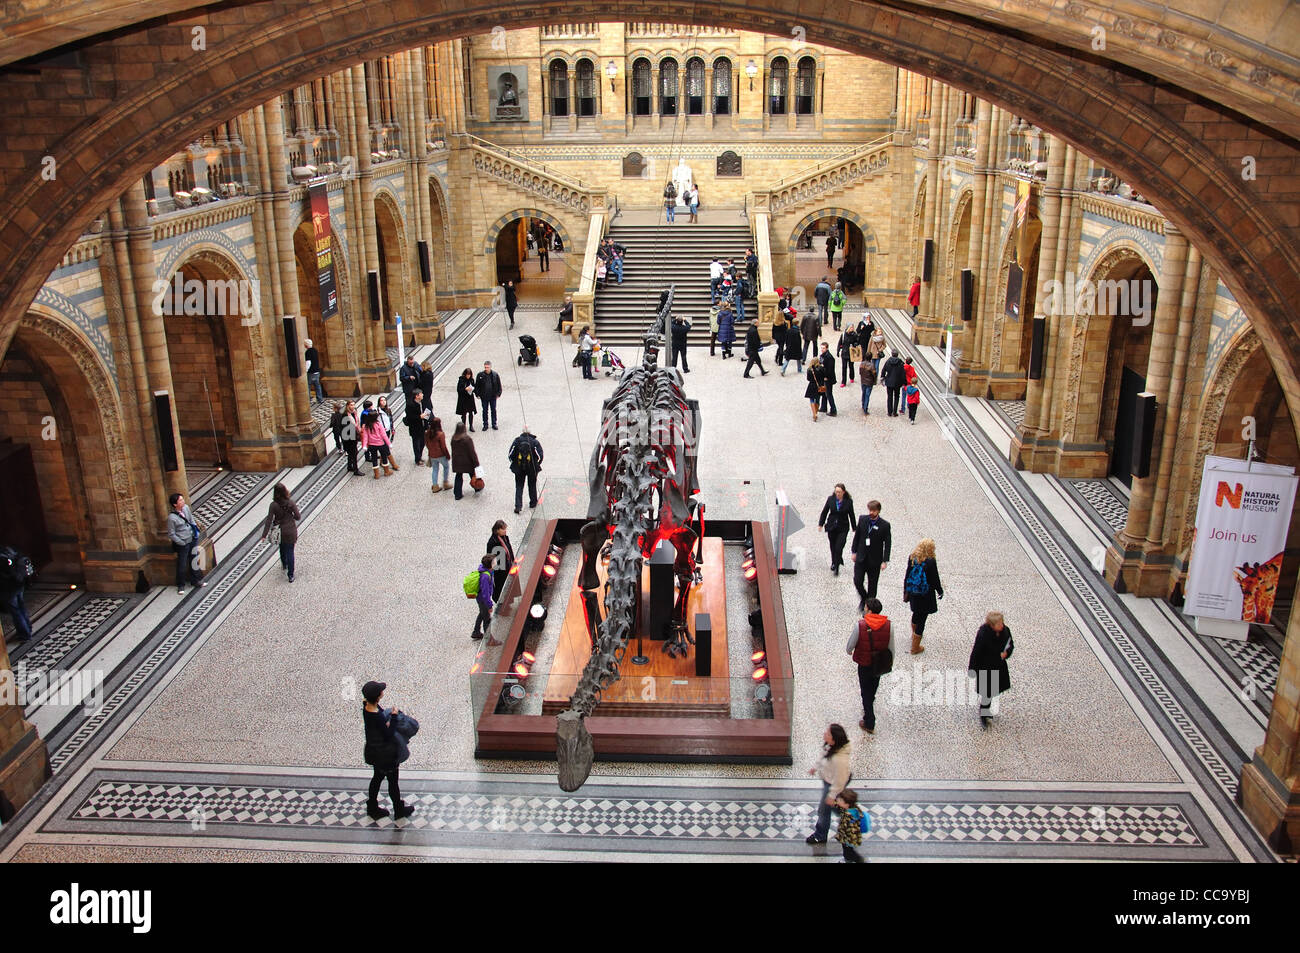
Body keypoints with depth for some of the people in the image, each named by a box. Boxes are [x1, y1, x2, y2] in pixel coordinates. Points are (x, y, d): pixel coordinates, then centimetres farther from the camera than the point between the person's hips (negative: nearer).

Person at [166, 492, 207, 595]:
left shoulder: (186, 507, -5)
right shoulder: (171, 517, -24)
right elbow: (171, 535, -16)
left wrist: (195, 528, 7)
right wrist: (182, 543, -12)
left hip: (192, 540, 6)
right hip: (182, 544, -6)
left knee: (193, 561, 19)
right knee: (182, 565, 6)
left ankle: (196, 581, 36)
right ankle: (180, 586, 24)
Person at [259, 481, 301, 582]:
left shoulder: (273, 505, -16)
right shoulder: (290, 503, -17)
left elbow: (269, 520, -16)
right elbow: (298, 517, -12)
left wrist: (264, 535, -13)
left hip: (279, 532, 1)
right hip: (290, 531, -1)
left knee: (282, 549, 27)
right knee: (290, 552, 8)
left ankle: (284, 566, 52)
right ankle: (290, 575, 9)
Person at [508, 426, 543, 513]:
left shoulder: (517, 441, -4)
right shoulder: (535, 442, -7)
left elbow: (511, 454, -5)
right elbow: (540, 456, -11)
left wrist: (514, 463, 10)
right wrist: (537, 465, 5)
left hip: (519, 468, 0)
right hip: (532, 468, 0)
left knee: (519, 487, 8)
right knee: (532, 486, 18)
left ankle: (518, 506, -1)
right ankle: (533, 504, 30)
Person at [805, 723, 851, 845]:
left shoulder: (840, 759, -44)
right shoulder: (829, 745, -22)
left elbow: (839, 780, -29)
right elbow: (824, 757, 3)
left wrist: (832, 795, -16)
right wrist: (816, 767, 15)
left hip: (832, 784, -7)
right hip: (827, 778, 7)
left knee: (824, 809, 16)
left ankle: (820, 836, 41)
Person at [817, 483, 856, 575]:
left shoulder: (848, 501, -7)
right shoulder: (830, 499, -5)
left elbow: (851, 515, 3)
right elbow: (824, 512, 4)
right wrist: (821, 524, 3)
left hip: (843, 528, -2)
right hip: (831, 527, 2)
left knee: (838, 548, -9)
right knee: (833, 548, 13)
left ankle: (836, 568, 2)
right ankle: (835, 562, 36)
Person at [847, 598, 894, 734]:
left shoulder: (860, 625, -23)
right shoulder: (888, 625, -15)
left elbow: (851, 642, -11)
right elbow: (891, 647, -5)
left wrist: (849, 650, 13)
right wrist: (890, 663, 11)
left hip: (864, 663, -4)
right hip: (881, 664, 4)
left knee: (866, 692, 11)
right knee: (874, 684, 30)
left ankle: (869, 724, 16)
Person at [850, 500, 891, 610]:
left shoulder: (884, 525, -11)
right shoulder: (862, 520, -2)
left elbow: (888, 544, -8)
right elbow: (857, 536, 8)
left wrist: (885, 561, -12)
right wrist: (854, 551, 8)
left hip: (875, 560, -2)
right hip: (861, 558, 2)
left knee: (872, 585, 7)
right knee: (857, 581, -1)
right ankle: (863, 598, 28)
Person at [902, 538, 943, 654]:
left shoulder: (912, 558, -8)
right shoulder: (931, 562, -23)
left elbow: (907, 576, 1)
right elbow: (935, 579, -14)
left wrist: (906, 592, 13)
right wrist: (940, 591, 5)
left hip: (913, 592, 6)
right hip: (926, 595, -6)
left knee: (916, 613, 30)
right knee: (922, 619, 6)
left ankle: (914, 634, 55)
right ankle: (915, 647, 14)